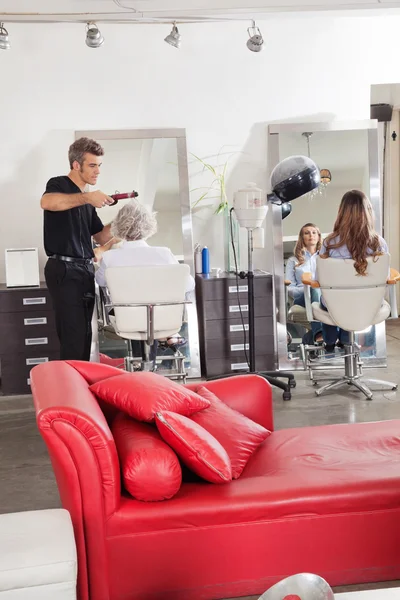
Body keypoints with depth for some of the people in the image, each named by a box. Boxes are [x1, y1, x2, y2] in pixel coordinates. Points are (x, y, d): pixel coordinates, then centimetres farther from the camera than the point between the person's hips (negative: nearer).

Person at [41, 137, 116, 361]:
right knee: (74, 335, -10)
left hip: (85, 270, 8)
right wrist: (86, 197, -35)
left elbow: (102, 237, 21)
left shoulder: (87, 200, 19)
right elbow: (46, 202, -29)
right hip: (64, 269, -8)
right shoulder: (59, 184, -4)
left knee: (84, 335, 9)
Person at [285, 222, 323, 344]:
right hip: (302, 298, -1)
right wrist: (307, 289, -10)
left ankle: (311, 335, -59)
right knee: (315, 289, -39)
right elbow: (289, 287, 11)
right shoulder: (293, 261, 25)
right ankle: (319, 331, -61)